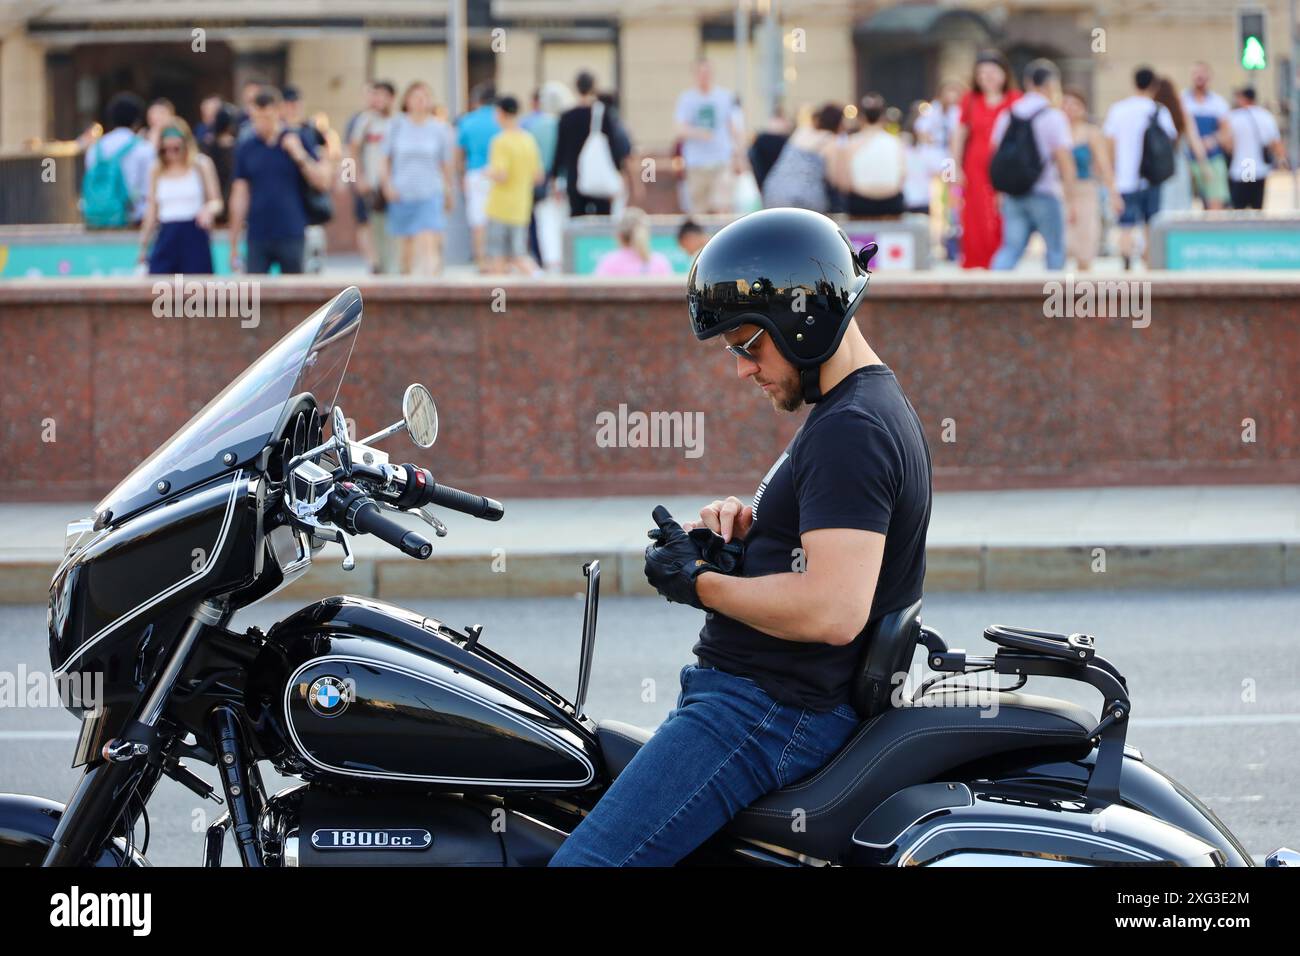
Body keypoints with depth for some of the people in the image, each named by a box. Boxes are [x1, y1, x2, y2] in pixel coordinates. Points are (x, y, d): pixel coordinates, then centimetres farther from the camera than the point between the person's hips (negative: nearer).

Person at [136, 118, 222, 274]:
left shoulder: (201, 165, 1)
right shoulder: (157, 171, 8)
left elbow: (216, 202, 0)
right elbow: (152, 209, 14)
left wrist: (209, 210, -25)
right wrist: (143, 244, 14)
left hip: (194, 238, -2)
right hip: (167, 237, 2)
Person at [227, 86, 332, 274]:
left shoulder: (297, 142, 0)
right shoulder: (245, 148, 4)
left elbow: (323, 181, -4)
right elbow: (240, 196, 7)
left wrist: (300, 155, -17)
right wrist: (234, 245, 5)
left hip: (292, 236, -1)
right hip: (258, 236, 1)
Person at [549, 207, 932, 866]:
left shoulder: (850, 432, -19)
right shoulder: (878, 405, 16)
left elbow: (833, 609, -29)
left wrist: (700, 582, -16)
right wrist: (742, 527, 8)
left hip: (770, 713, -12)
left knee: (583, 859, -21)